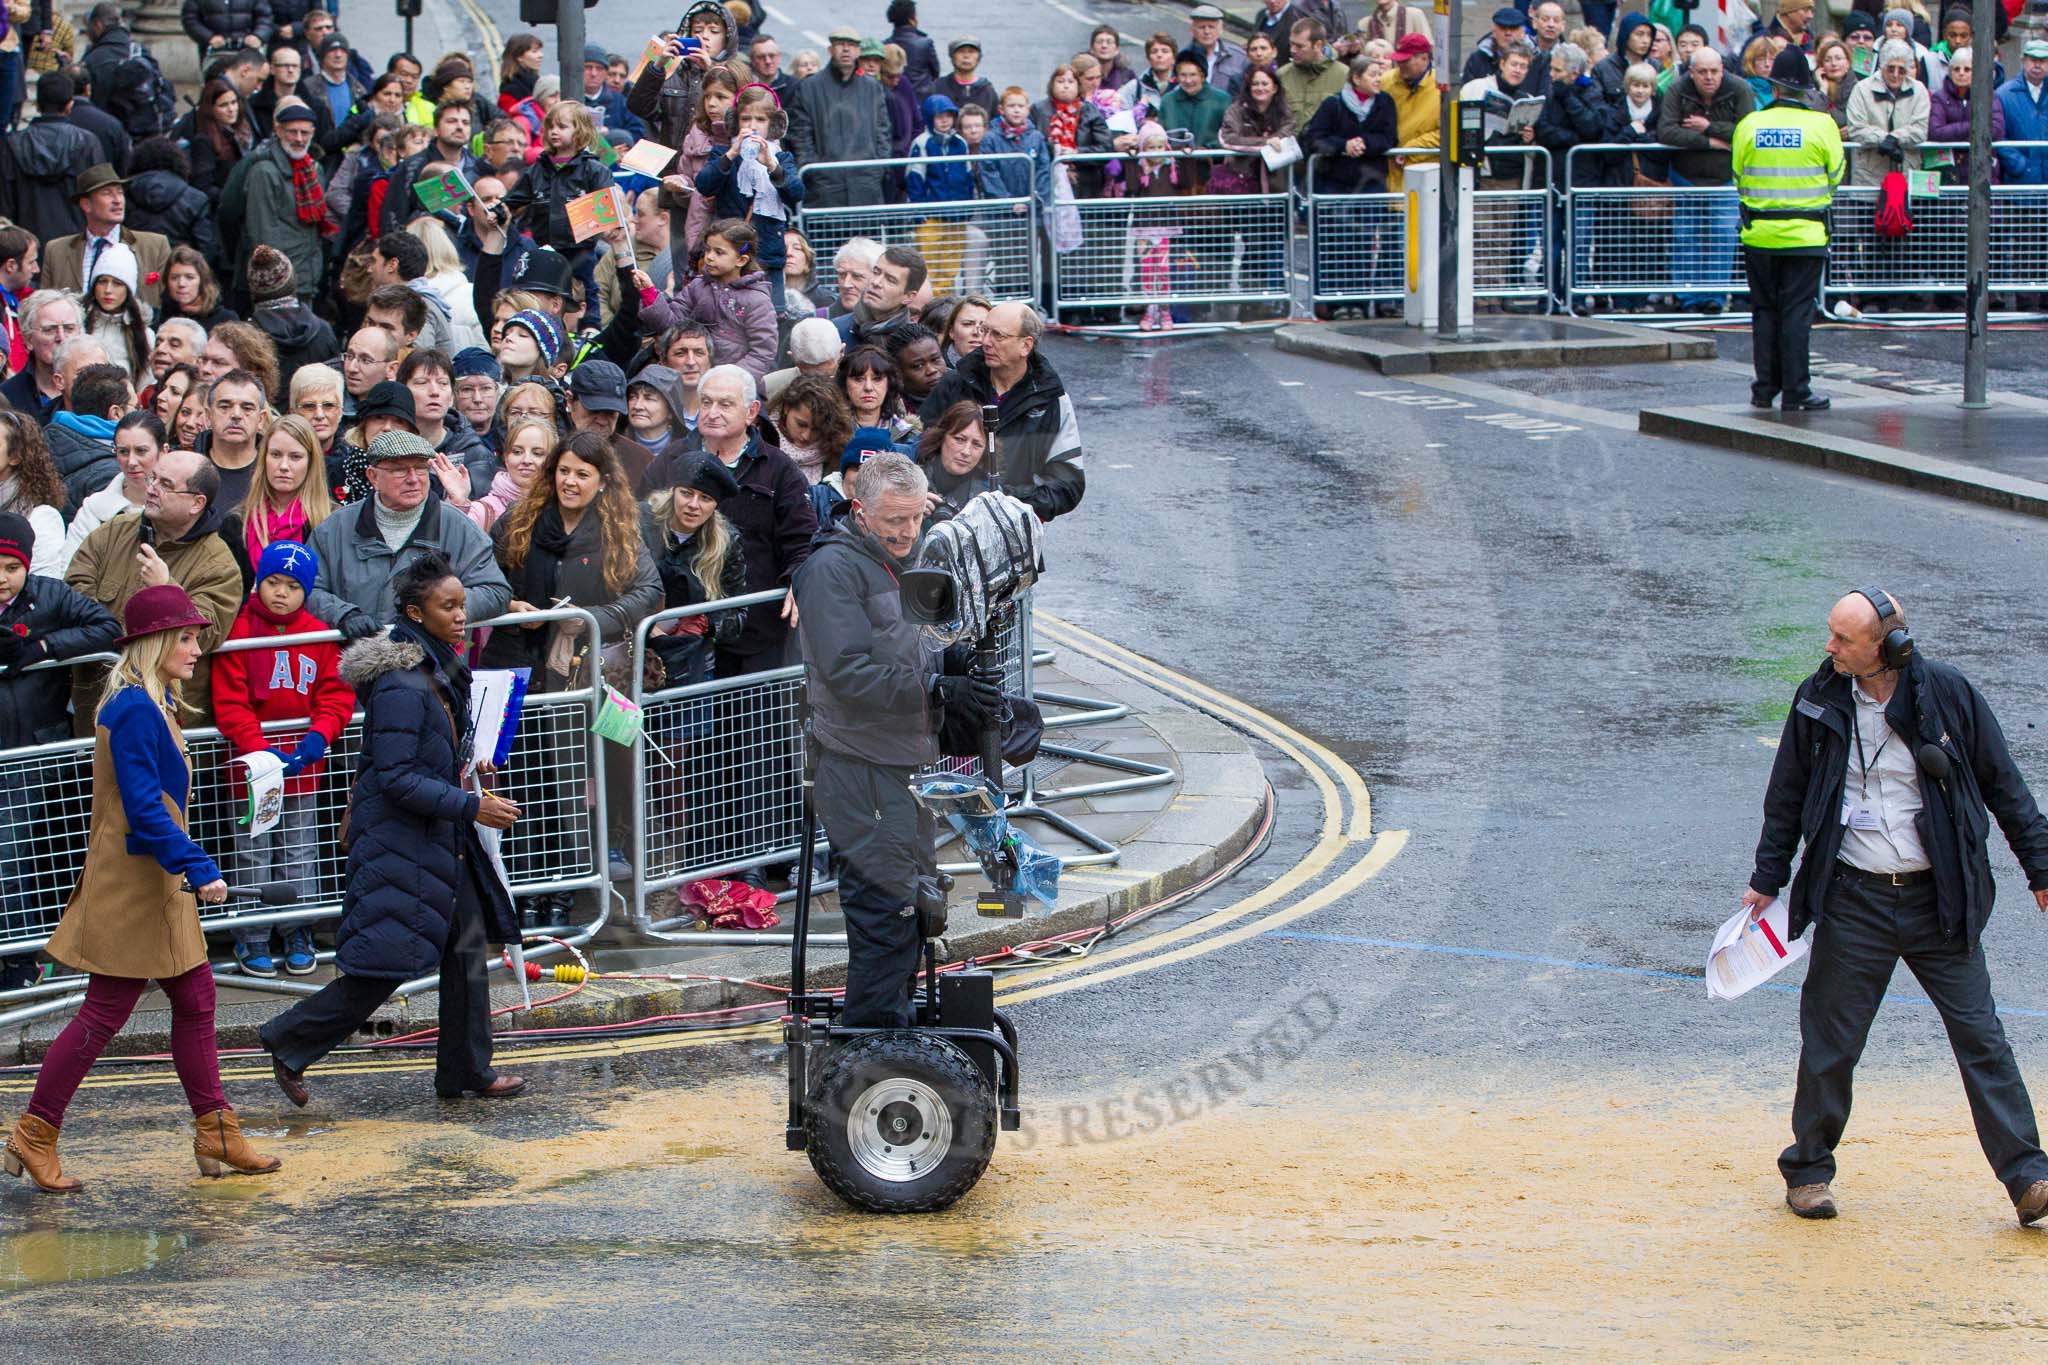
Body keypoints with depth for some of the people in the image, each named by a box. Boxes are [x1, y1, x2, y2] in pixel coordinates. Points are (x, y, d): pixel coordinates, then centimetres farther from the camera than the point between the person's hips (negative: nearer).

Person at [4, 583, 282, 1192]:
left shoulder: (153, 704, 12)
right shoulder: (134, 710, -20)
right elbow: (144, 808, -26)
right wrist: (199, 869, -28)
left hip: (158, 884, 10)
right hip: (131, 886, -10)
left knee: (195, 1001, 11)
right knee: (105, 1015, -3)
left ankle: (216, 1136, 17)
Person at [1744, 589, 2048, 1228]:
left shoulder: (1947, 693, -5)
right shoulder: (1819, 701, -1)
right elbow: (1787, 796, 12)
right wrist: (1767, 880, 13)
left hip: (1938, 899, -1)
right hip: (1854, 900, 1)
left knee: (1980, 1036, -1)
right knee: (1830, 1043, 4)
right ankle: (1809, 1170, 19)